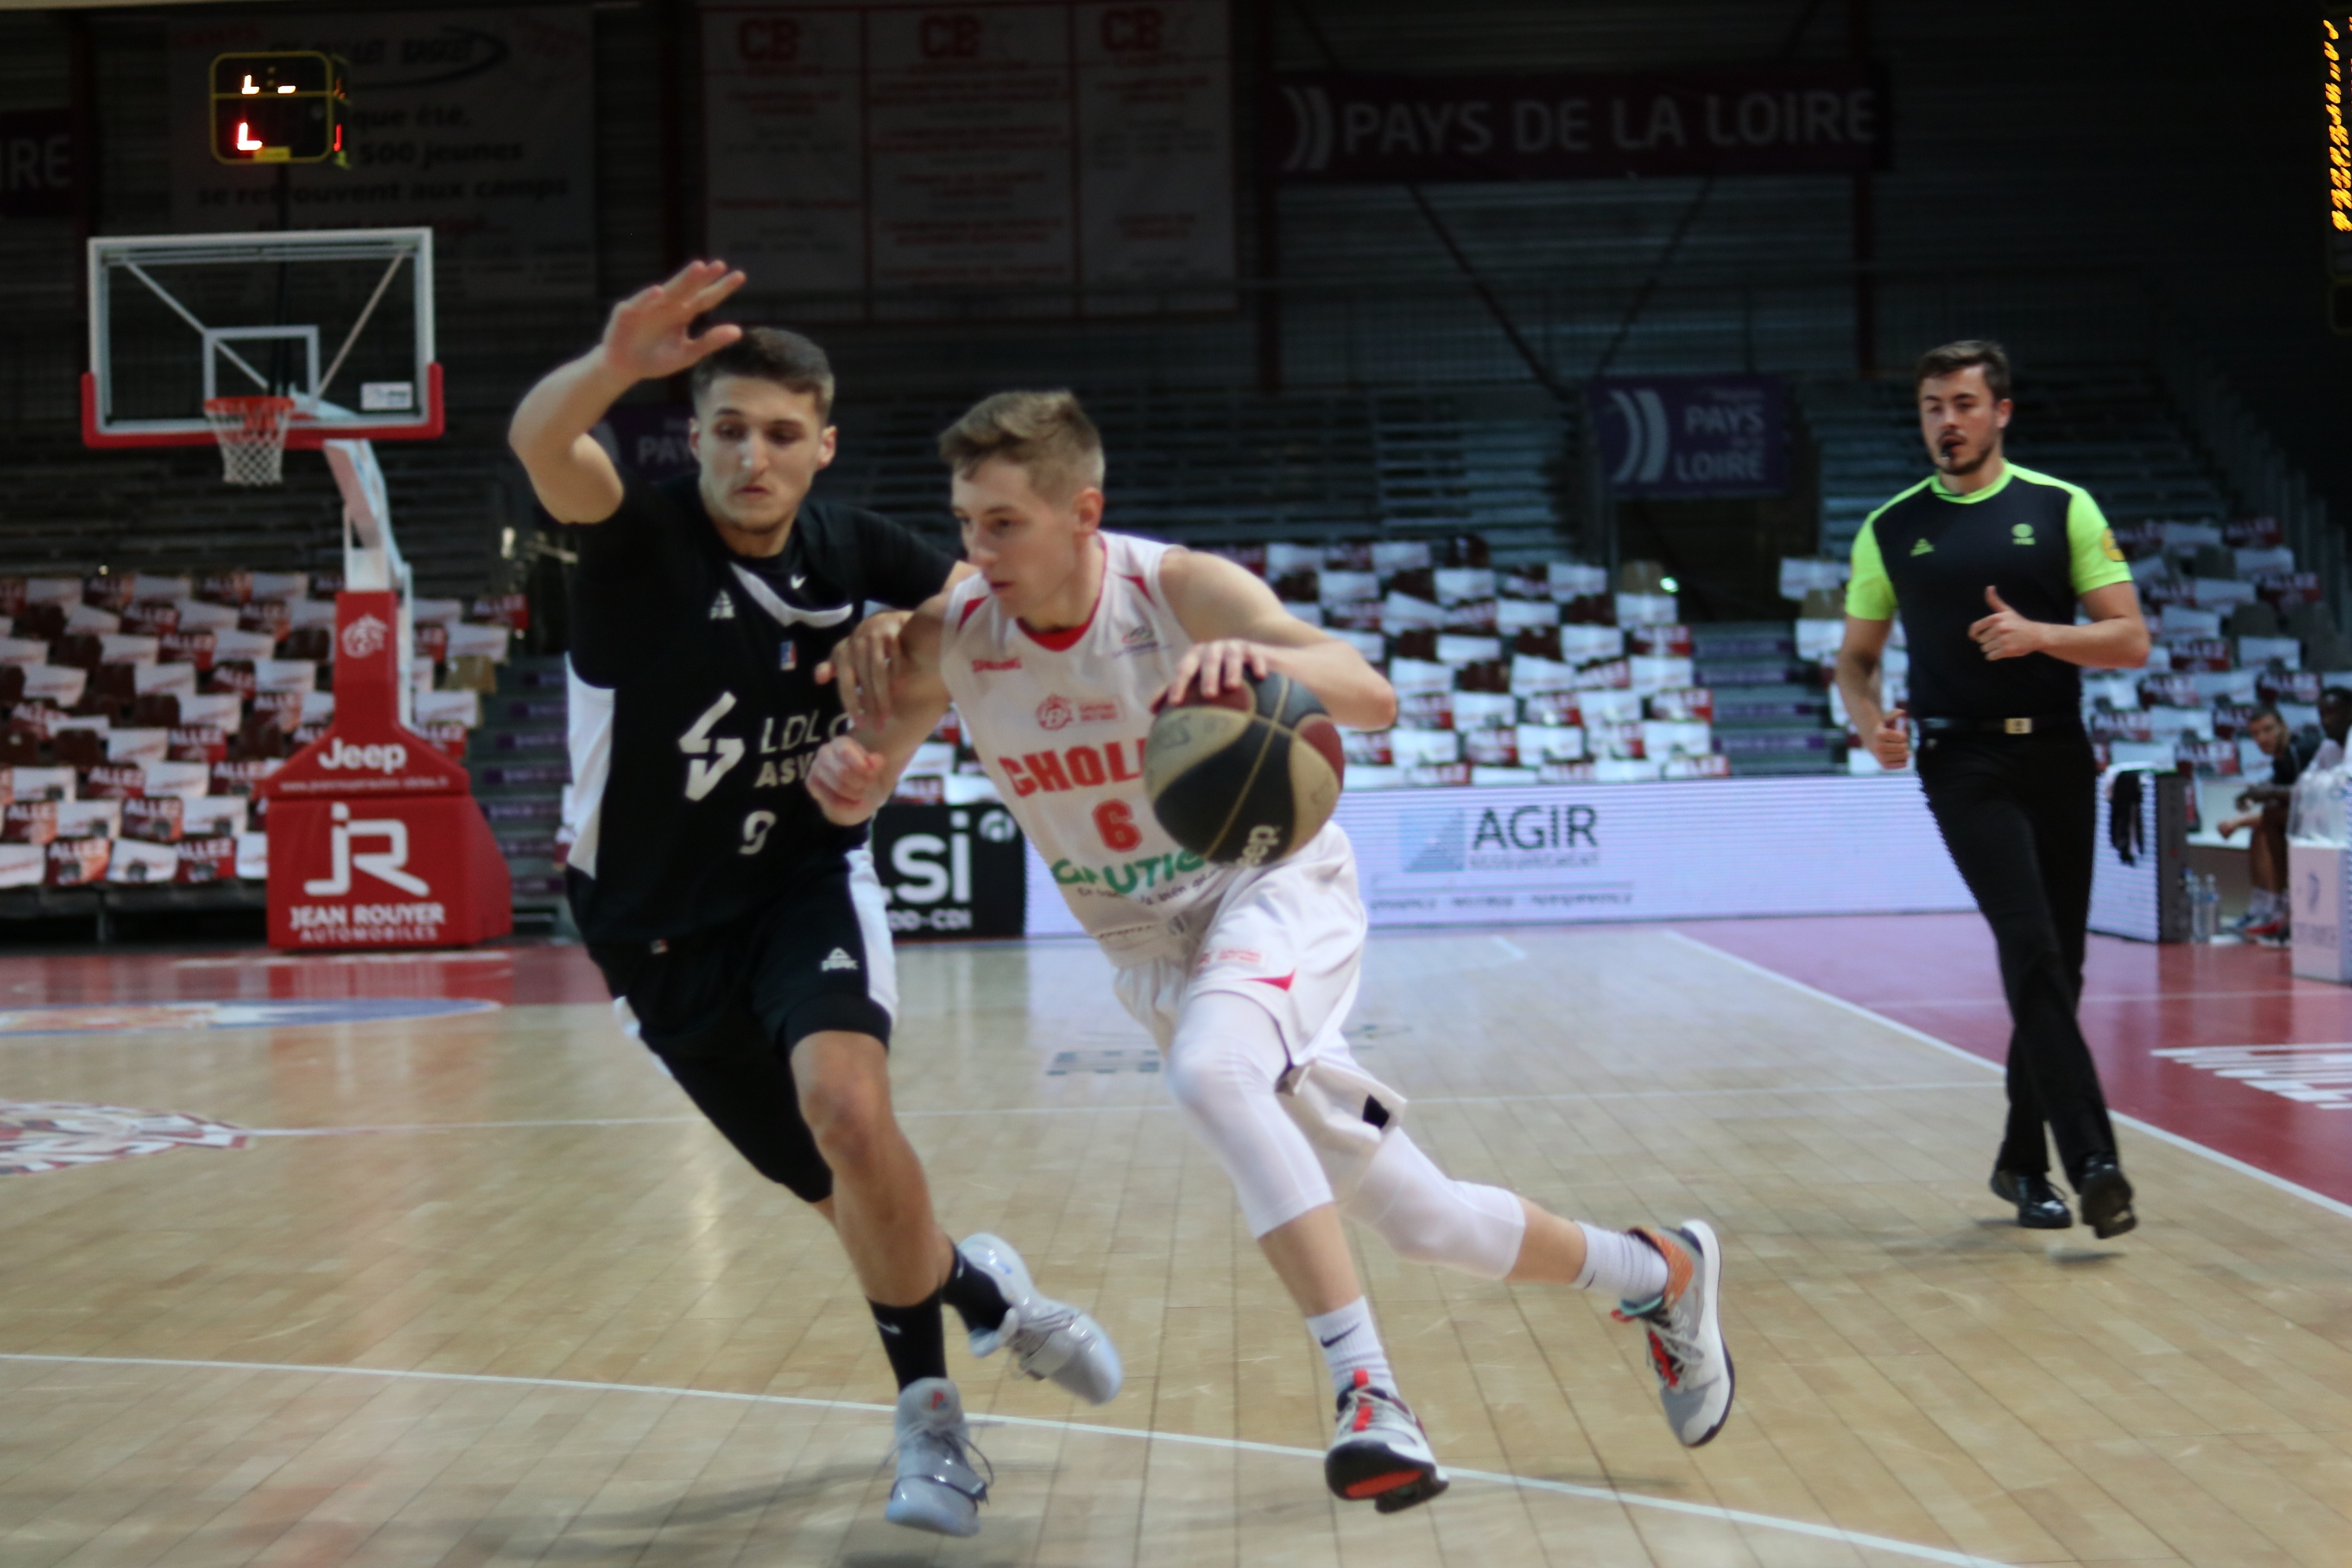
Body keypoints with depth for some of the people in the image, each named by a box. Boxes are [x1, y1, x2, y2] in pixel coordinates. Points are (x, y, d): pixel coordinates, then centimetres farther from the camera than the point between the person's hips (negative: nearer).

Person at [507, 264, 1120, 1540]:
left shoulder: (854, 554, -9)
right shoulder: (640, 537, -20)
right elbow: (540, 444, -42)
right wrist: (613, 365, -65)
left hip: (805, 884, 1)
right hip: (660, 930, -1)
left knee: (847, 1106, -28)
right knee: (847, 1190, 7)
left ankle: (928, 1406, -7)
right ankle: (986, 1296, 41)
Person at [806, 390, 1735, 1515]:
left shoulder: (1181, 590, -21)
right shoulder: (947, 639, -11)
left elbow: (1373, 701, -31)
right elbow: (856, 795, 0)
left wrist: (1264, 658, -53)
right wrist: (842, 776, -25)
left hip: (1276, 889, -4)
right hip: (1153, 951, 5)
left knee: (1209, 1070, -39)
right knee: (1420, 1222, 8)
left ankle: (1366, 1387, -32)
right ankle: (1656, 1273, 32)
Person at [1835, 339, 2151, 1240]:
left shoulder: (2062, 509, 5)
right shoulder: (1890, 530, 7)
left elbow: (2131, 641, 1)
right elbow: (1856, 657, 14)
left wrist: (2039, 634, -16)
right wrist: (1871, 720, -7)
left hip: (2059, 758, 2)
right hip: (1966, 762, -2)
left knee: (2056, 967, 7)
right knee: (2032, 948, -19)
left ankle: (2023, 1161, 23)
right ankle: (2092, 1160, -25)